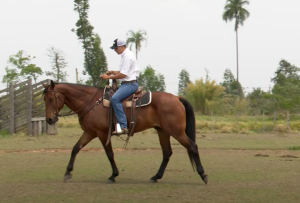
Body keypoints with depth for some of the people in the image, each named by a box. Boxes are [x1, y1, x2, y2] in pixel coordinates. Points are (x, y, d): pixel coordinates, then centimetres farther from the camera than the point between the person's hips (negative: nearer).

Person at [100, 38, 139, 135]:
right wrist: (112, 72, 11)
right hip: (126, 84, 11)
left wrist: (108, 77, -11)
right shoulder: (125, 55, 18)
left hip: (130, 84, -11)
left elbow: (123, 74, -20)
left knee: (115, 99, -30)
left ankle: (123, 126, -35)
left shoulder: (127, 56, -15)